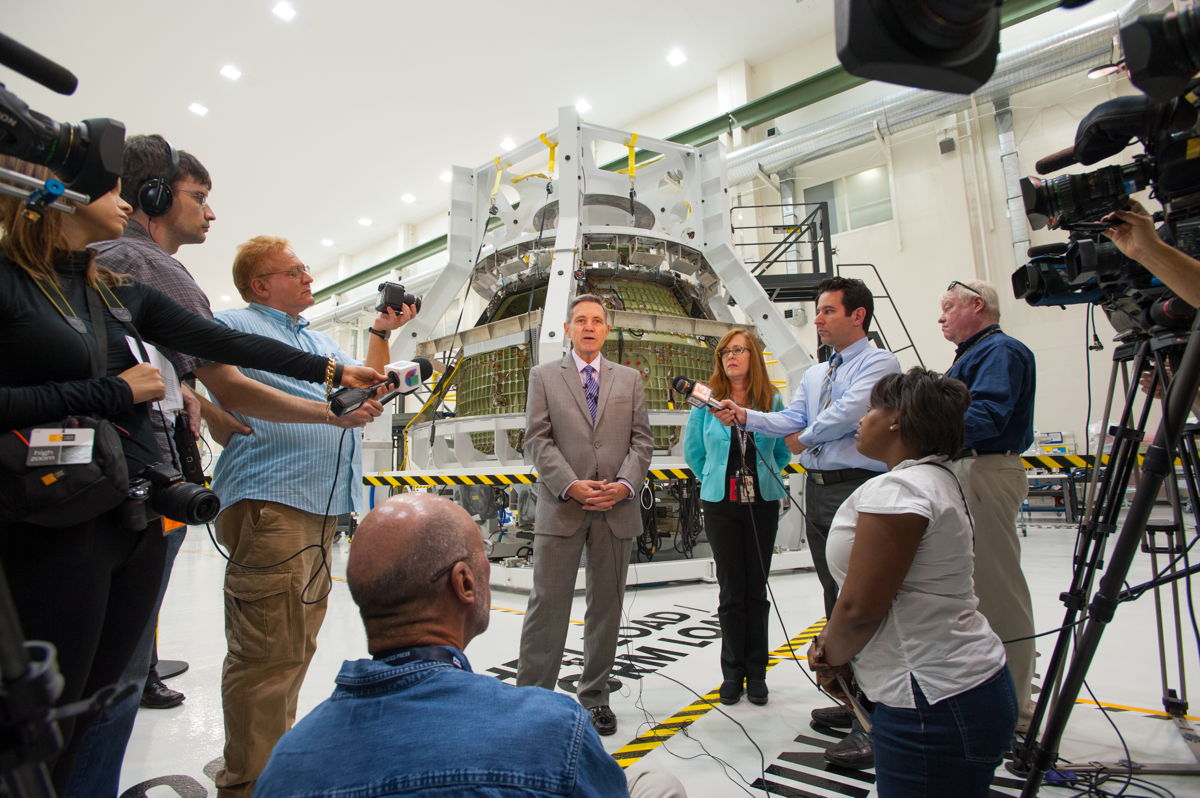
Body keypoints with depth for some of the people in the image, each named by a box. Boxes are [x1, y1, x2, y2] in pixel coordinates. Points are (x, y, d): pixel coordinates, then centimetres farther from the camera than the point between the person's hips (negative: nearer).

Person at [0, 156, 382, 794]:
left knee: (99, 709, 14)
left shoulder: (122, 289, 14)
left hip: (140, 520, 6)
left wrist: (333, 373, 12)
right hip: (54, 527, -6)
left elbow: (226, 344, 13)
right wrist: (114, 392, -11)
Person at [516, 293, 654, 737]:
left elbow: (641, 439, 7)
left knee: (607, 606, 11)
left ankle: (595, 697, 26)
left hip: (617, 508, 3)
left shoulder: (629, 379, 14)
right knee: (547, 604, 1)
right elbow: (538, 439, -1)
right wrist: (571, 485, -13)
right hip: (561, 506, -2)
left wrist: (625, 485, -10)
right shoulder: (544, 376, 8)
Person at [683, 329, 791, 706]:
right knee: (731, 591, 6)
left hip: (763, 504, 1)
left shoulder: (771, 401, 0)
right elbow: (692, 450, 10)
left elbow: (783, 450, 14)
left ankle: (756, 671, 24)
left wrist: (762, 476, 7)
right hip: (721, 505, -1)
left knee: (756, 589, 9)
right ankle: (733, 672, 22)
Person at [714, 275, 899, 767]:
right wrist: (746, 417, -7)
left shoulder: (879, 363, -6)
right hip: (817, 490, 9)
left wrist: (804, 438, -4)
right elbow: (791, 421, 9)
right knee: (836, 598, 15)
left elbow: (848, 413, -19)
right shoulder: (814, 375, 19)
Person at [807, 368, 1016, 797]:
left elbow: (859, 608, -22)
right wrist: (831, 641, 2)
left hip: (934, 708, -10)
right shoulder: (937, 479, 12)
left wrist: (831, 659, -3)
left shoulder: (895, 490, -21)